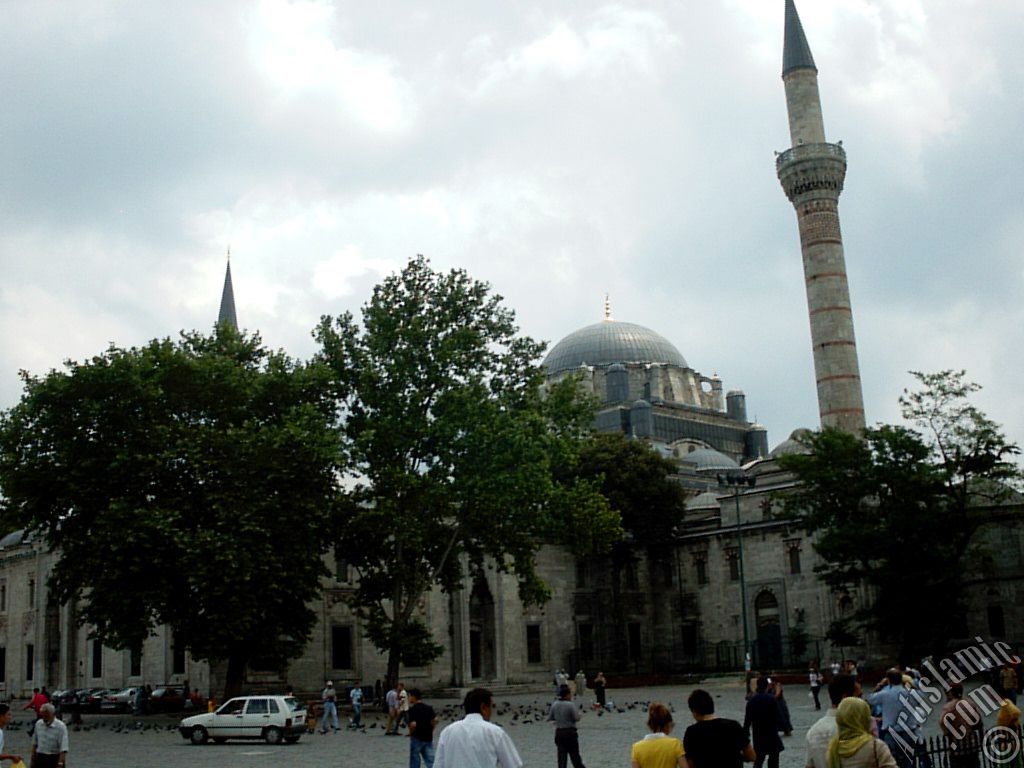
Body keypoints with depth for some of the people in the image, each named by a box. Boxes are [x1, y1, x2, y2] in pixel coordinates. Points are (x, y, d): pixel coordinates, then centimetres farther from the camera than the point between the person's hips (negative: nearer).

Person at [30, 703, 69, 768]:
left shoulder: (60, 726, -15)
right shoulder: (38, 724, 3)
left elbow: (63, 749, -19)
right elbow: (34, 743, 14)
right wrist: (33, 760, 12)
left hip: (54, 760, -5)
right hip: (40, 759, 5)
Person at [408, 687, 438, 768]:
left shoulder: (412, 709, -12)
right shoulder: (429, 708, 6)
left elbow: (413, 724, -22)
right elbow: (435, 720, 0)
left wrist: (410, 733, -4)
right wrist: (430, 730, 11)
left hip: (417, 738, -5)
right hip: (428, 738, 5)